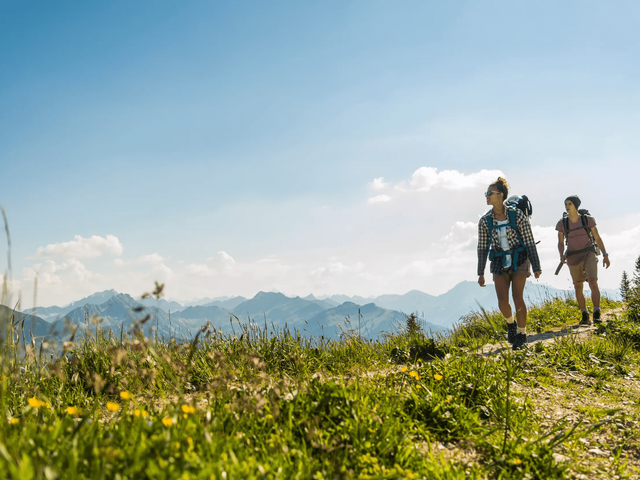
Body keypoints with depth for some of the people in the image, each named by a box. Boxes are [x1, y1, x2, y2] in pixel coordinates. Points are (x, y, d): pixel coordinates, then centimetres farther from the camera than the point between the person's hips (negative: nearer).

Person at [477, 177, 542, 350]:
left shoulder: (518, 215, -11)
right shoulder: (485, 221, -3)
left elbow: (529, 242, -8)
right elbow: (482, 248, 3)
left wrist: (536, 267, -10)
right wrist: (481, 273, 1)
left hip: (519, 260, -2)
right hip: (500, 263, 2)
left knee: (517, 298, -10)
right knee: (502, 301, -10)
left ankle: (522, 334, 11)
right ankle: (511, 323, 25)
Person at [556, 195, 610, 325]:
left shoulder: (588, 219, -7)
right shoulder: (562, 224, -4)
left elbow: (597, 238, -1)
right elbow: (560, 243, 4)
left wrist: (605, 255, -5)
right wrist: (562, 255, -16)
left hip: (588, 255, -2)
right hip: (573, 258, 2)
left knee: (593, 282, -20)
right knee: (578, 288, 5)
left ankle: (596, 315, -16)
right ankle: (585, 316, 19)